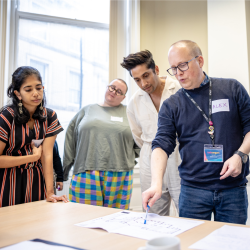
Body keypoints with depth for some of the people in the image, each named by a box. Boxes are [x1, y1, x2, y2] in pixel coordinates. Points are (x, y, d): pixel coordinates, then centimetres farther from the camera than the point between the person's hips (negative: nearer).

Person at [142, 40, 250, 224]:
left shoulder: (232, 89, 3)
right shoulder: (171, 106, 2)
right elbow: (162, 145, -7)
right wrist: (156, 184, -21)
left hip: (234, 188, 0)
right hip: (193, 190, 0)